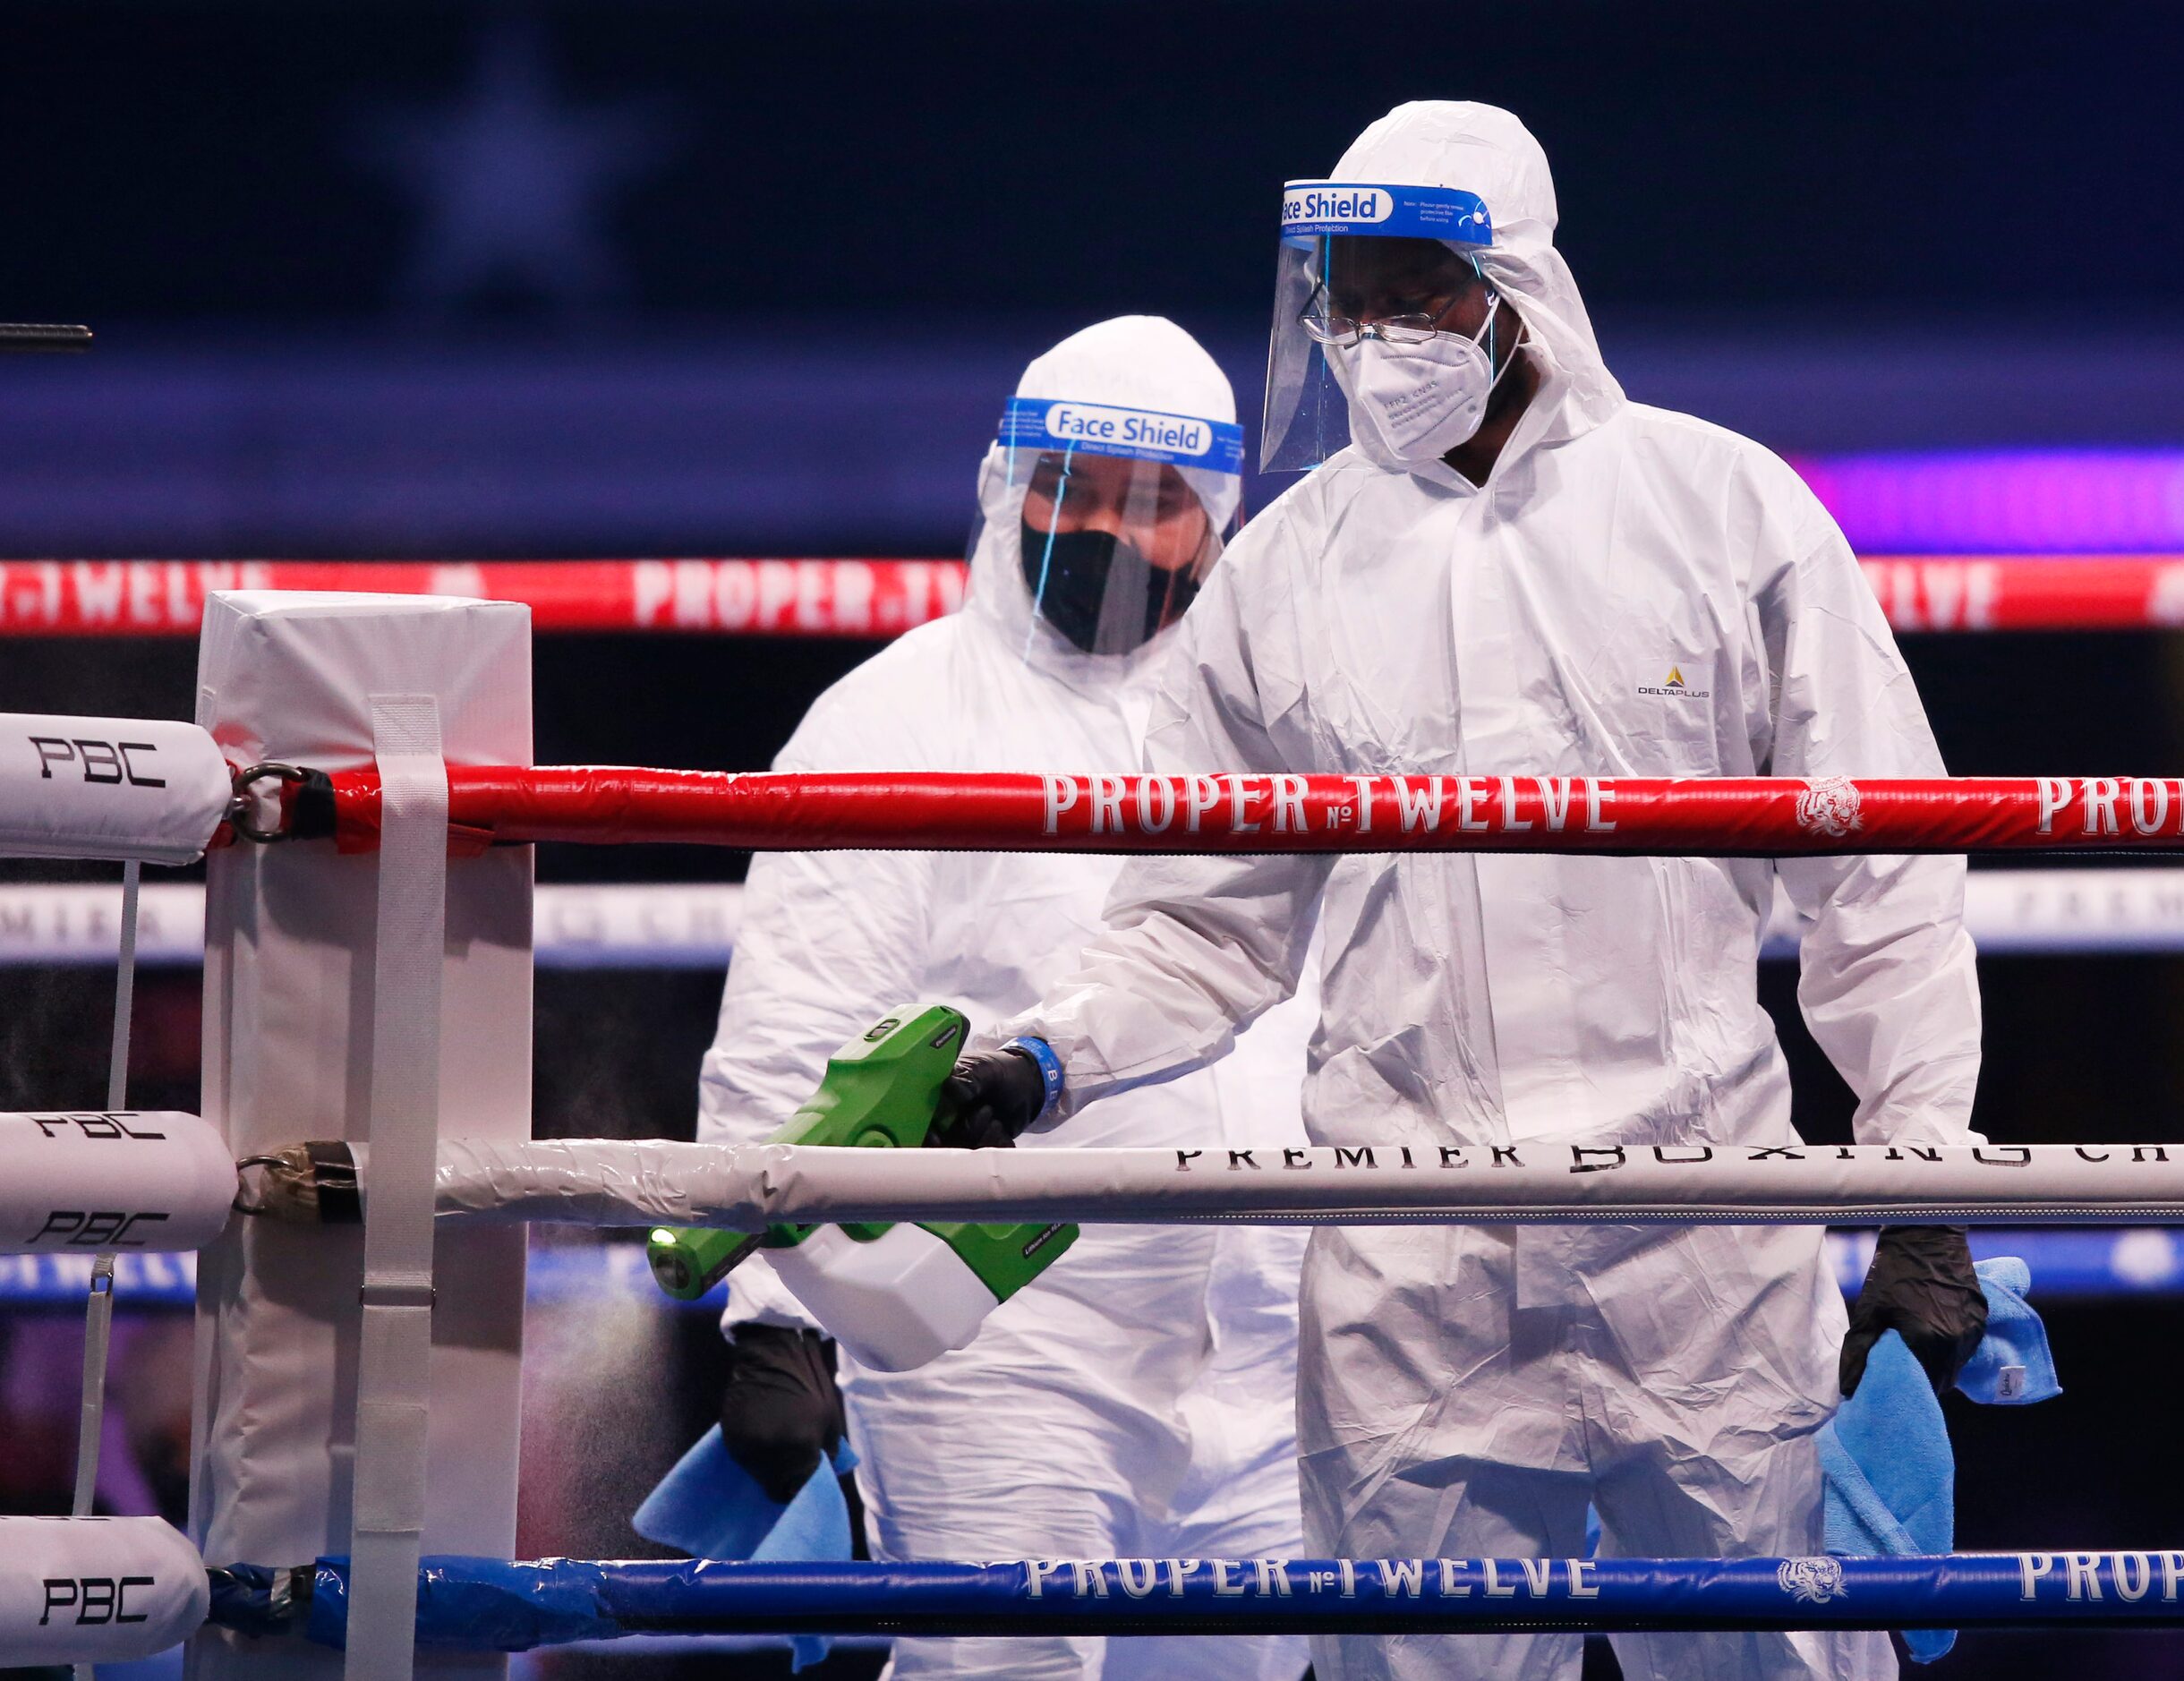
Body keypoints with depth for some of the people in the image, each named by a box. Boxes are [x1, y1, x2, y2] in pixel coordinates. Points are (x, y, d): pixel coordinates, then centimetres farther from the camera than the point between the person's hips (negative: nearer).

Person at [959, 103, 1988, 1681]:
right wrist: (1050, 1053, -3)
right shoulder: (1284, 573, 8)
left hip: (1706, 1254, -2)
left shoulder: (1720, 507, 2)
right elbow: (1207, 928, 16)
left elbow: (1881, 879, 5)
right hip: (1412, 1293, 2)